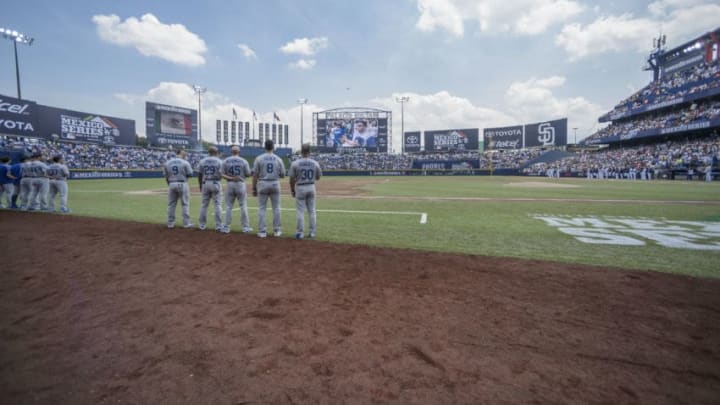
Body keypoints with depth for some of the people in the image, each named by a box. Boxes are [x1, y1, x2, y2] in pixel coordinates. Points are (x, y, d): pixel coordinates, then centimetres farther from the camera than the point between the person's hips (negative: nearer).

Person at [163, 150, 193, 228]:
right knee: (185, 204, 2)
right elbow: (190, 174, -6)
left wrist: (169, 185, 16)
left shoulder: (167, 163, 7)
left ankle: (170, 223, 16)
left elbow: (166, 175, 8)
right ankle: (186, 223, 2)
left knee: (171, 204, 11)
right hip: (182, 184, -4)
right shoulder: (185, 163, -6)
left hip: (171, 184, 4)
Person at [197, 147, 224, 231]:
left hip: (205, 184, 3)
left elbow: (200, 175, 6)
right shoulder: (219, 161, -2)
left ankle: (202, 225, 15)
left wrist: (200, 186, 15)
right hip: (215, 183, -3)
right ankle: (218, 225, 0)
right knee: (217, 204, 0)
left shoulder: (202, 161, 6)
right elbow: (220, 175, -9)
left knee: (204, 205, 10)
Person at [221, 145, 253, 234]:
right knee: (243, 206, 5)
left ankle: (226, 228, 9)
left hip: (230, 185, 1)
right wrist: (253, 172, 19)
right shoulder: (244, 161, -1)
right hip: (241, 184, -1)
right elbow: (248, 174, 0)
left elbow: (222, 174, -5)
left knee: (228, 206, 7)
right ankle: (245, 227, 8)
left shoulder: (225, 161, 3)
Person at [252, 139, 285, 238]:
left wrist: (254, 188, 2)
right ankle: (276, 230, 14)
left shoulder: (259, 158, -3)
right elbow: (282, 175, 4)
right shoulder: (278, 159, 1)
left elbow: (255, 175, -4)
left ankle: (262, 231, 5)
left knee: (261, 208, 5)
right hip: (275, 185, 1)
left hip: (262, 185, -1)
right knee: (276, 208, 9)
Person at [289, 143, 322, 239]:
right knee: (312, 210, 11)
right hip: (311, 187, 3)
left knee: (300, 211, 4)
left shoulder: (295, 163, -9)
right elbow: (318, 177, 7)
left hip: (300, 188, -2)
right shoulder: (315, 163, -3)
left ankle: (300, 232, 8)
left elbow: (292, 179, -6)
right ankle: (312, 232, 15)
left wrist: (292, 190, 6)